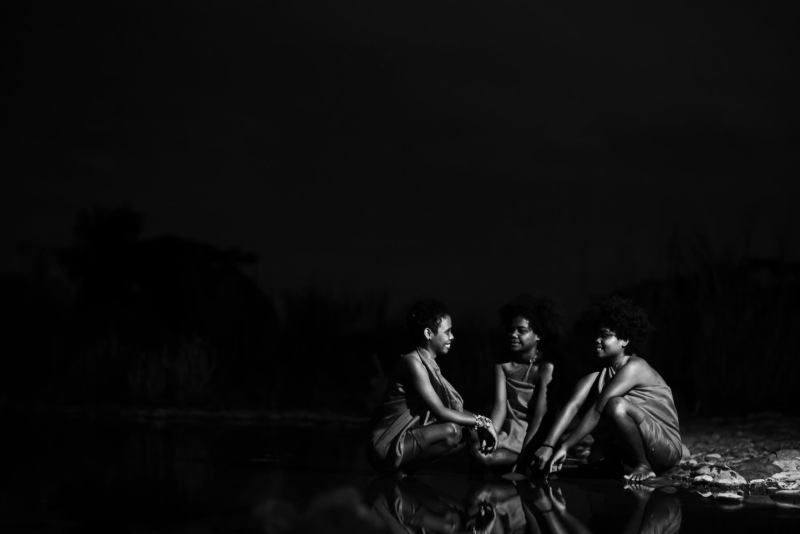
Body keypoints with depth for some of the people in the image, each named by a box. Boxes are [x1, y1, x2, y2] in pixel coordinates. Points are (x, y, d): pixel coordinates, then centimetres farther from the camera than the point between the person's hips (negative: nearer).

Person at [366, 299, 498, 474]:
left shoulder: (429, 365, 13)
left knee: (471, 433, 2)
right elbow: (441, 412, -21)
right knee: (452, 431, -27)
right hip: (387, 446, -10)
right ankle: (402, 470, -10)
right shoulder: (412, 363, -17)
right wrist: (481, 421, -13)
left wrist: (480, 423, -6)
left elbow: (454, 407, 11)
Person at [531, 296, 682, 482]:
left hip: (667, 448, -7)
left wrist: (565, 446, -26)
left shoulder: (634, 367, -18)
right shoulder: (598, 376, 5)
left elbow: (598, 410, -24)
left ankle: (644, 466, -15)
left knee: (616, 405, -32)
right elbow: (572, 405, -11)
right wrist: (548, 445, -25)